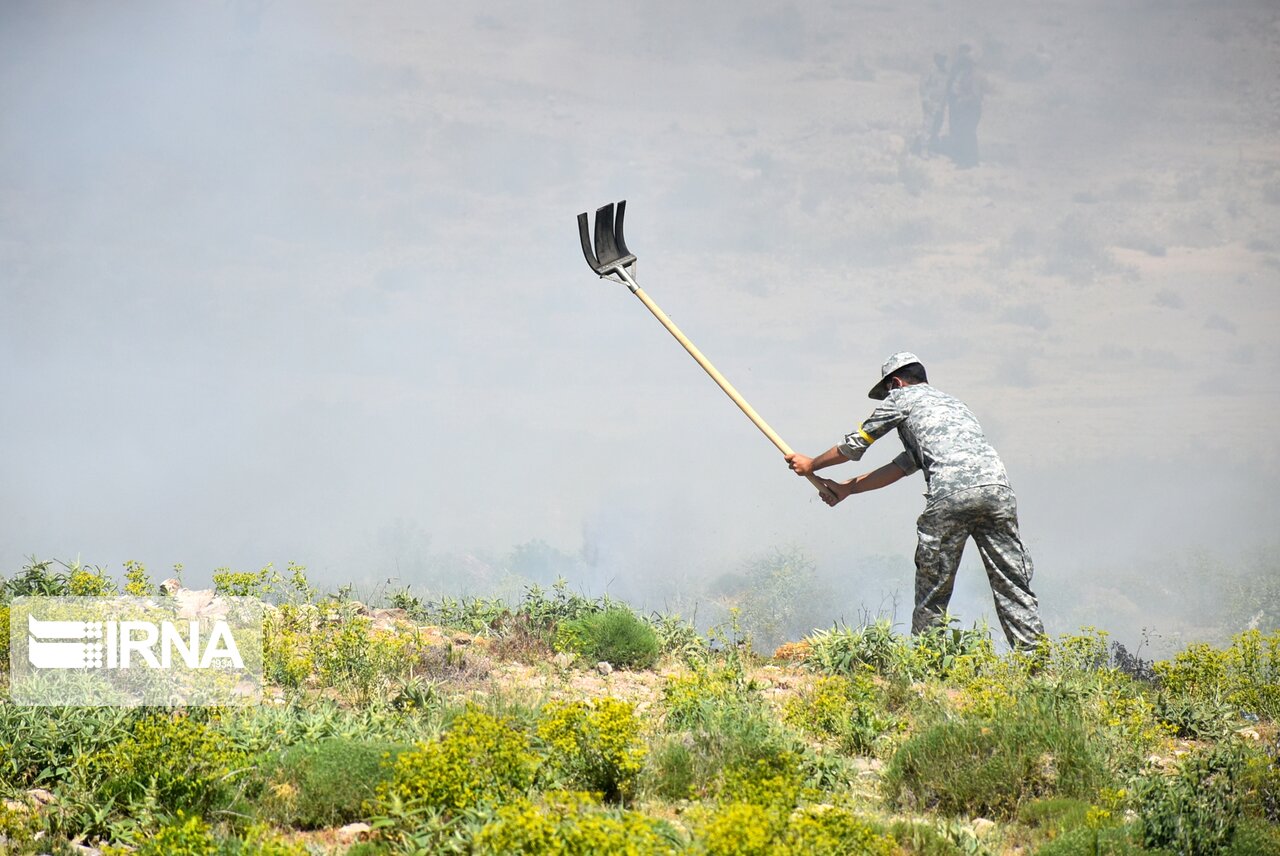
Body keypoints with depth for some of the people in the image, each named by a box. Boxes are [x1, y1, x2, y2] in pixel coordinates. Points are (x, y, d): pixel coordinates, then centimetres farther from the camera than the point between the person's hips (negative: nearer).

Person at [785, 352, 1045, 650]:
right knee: (1012, 583, 4)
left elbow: (856, 444, 28)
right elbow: (901, 467, 39)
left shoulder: (903, 398, 19)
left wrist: (811, 465, 44)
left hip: (951, 494, -6)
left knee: (933, 589, 5)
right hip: (998, 488, 6)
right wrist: (846, 488, 44)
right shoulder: (953, 403, 38)